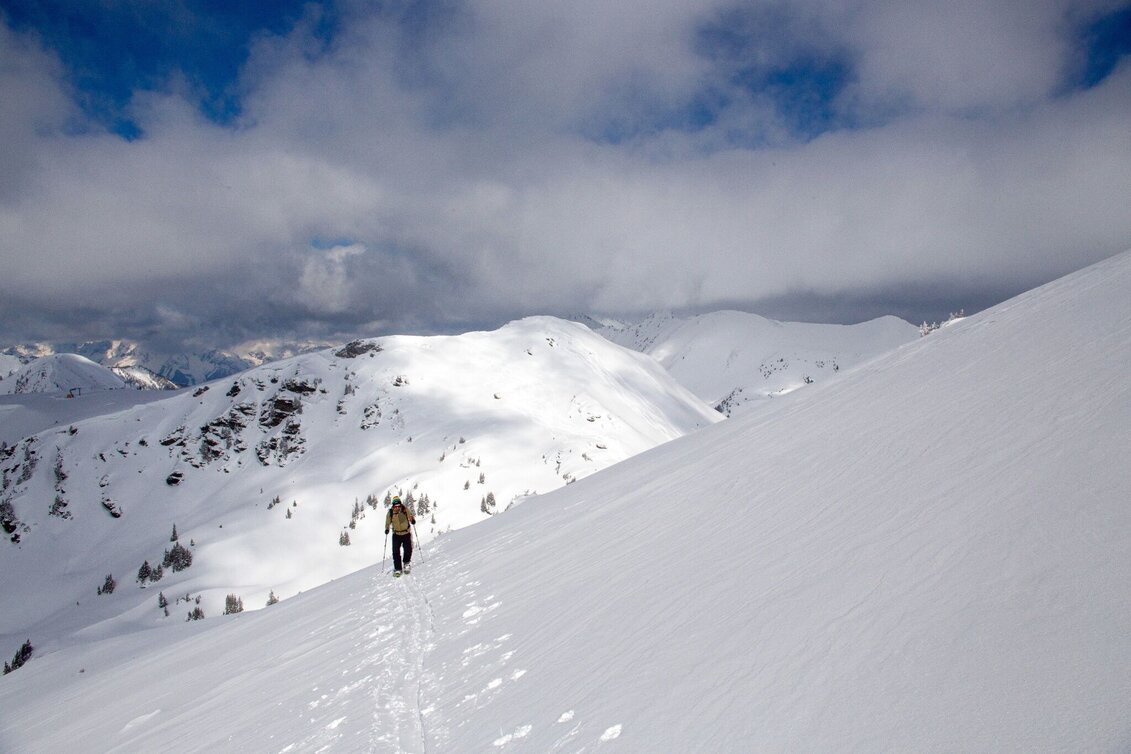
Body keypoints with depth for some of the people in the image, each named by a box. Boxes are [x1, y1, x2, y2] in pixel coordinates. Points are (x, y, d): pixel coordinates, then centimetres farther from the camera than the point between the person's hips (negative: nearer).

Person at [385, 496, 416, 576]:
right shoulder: (390, 513, -11)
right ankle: (397, 569, 4)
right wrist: (387, 529, -10)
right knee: (396, 551, -7)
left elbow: (411, 516, -2)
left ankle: (406, 563, 28)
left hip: (406, 534, 0)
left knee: (408, 550, -2)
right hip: (396, 534, 0)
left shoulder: (405, 510, -15)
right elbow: (388, 522, 4)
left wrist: (412, 520, -23)